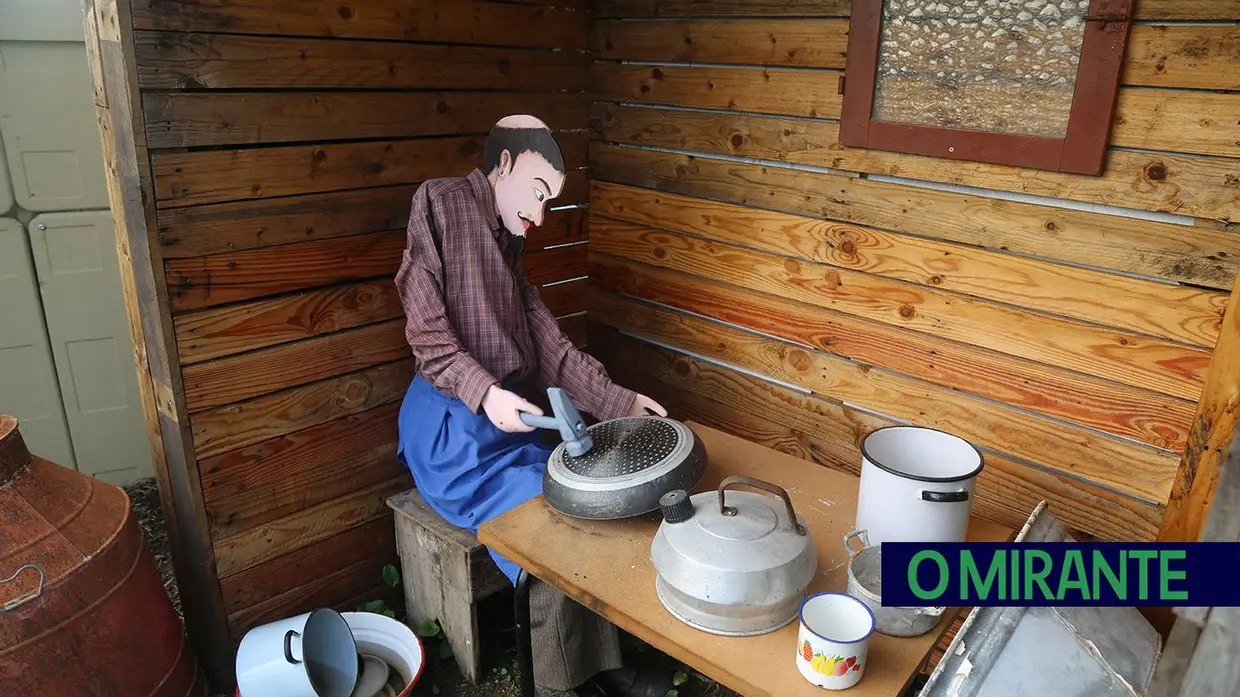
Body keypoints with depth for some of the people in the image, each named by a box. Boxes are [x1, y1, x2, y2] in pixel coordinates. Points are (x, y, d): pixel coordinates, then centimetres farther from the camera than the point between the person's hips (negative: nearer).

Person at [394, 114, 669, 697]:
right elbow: (429, 335, -13)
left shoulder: (507, 244, 16)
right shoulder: (442, 203, -6)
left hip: (504, 418, 8)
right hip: (450, 425, -7)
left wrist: (619, 401, 5)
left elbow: (550, 347, 12)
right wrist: (484, 393, -27)